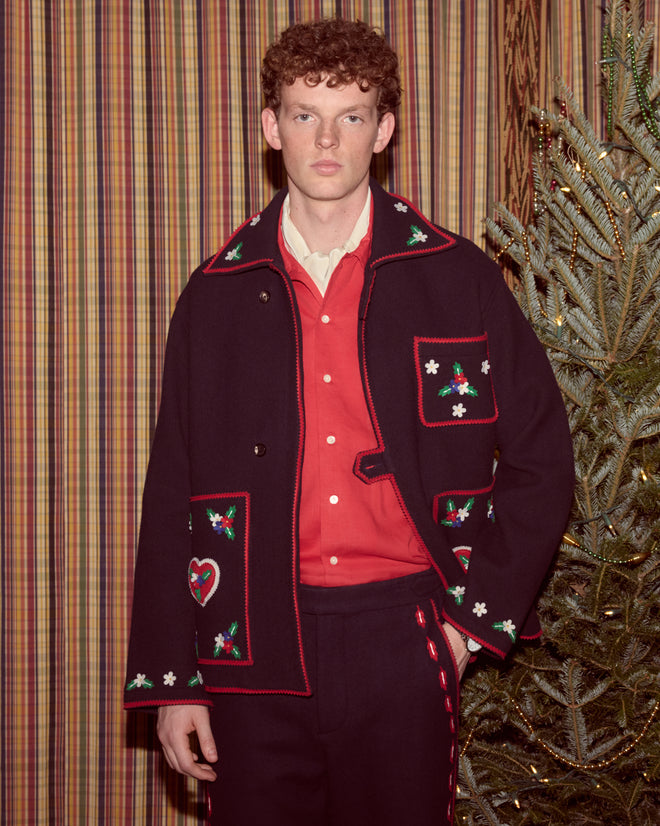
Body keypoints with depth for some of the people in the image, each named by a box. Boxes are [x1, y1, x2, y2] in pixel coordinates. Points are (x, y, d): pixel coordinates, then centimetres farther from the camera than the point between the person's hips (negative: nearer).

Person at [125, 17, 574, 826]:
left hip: (403, 643, -1)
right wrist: (170, 680, 3)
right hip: (256, 651, 1)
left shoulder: (460, 280, 2)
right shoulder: (217, 296, 6)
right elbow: (172, 496, 7)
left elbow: (541, 462, 7)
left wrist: (476, 616, 0)